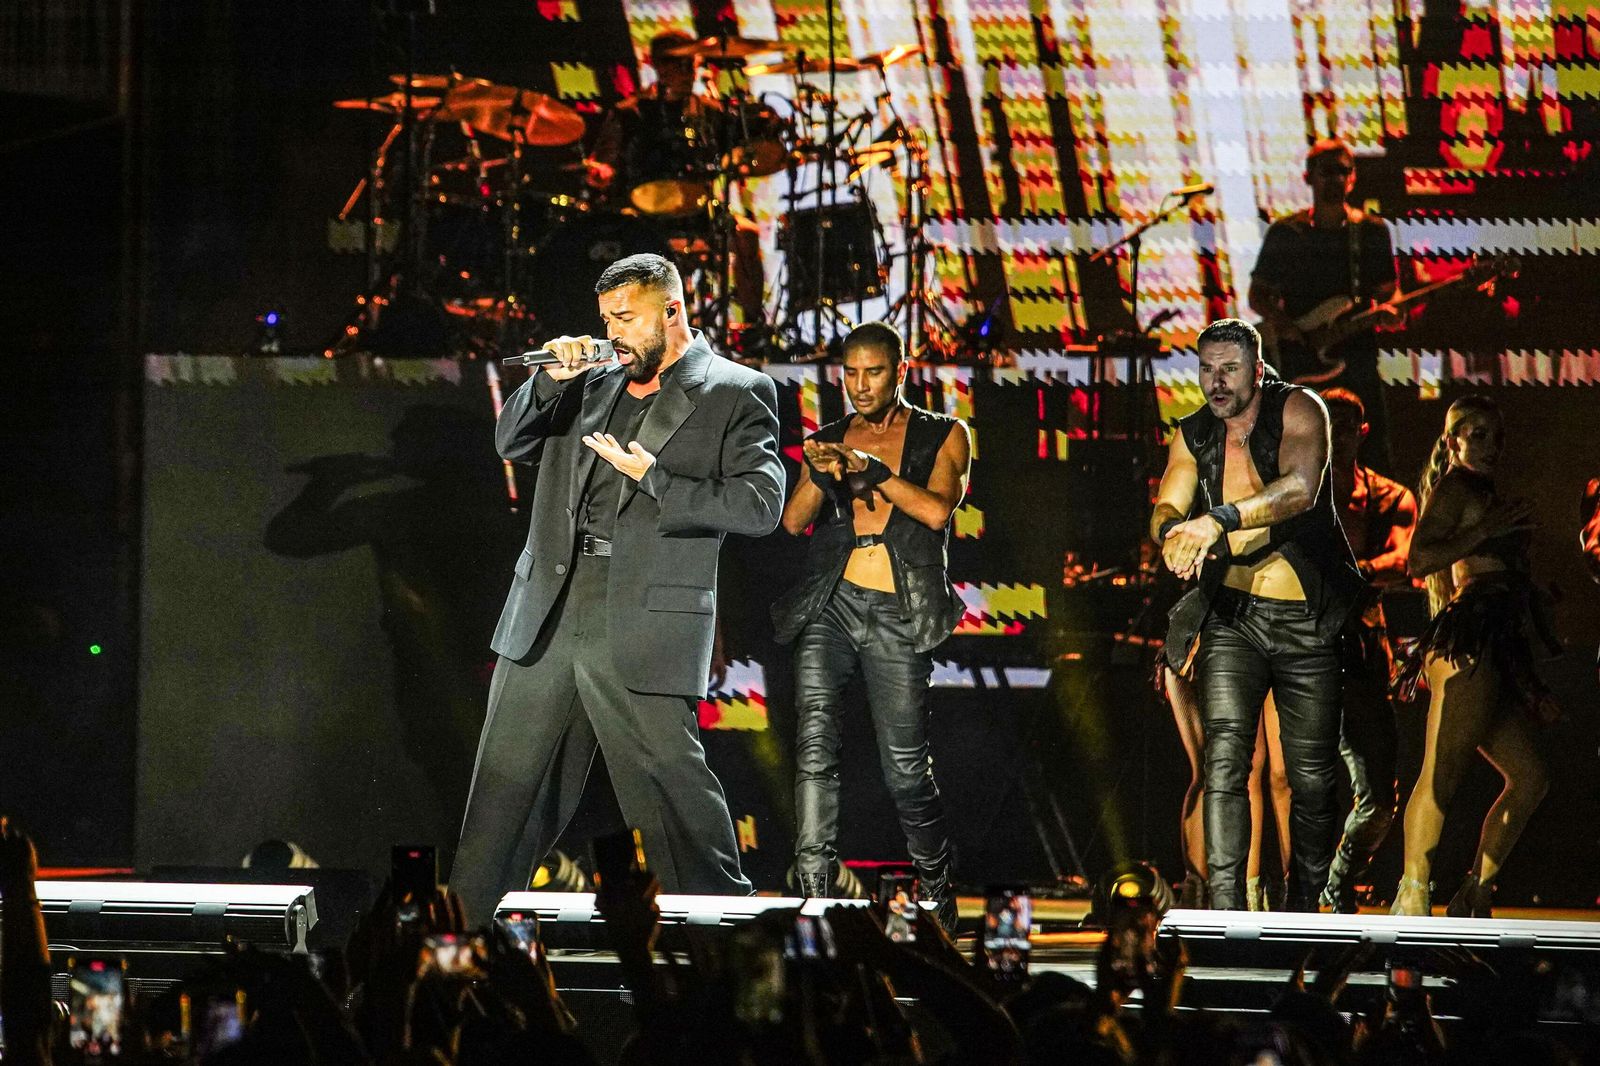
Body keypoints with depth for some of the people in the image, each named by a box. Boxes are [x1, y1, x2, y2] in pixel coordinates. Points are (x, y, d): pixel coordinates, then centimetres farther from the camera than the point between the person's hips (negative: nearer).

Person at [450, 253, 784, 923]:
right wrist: (551, 381, 1)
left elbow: (760, 504, -9)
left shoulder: (735, 393, 0)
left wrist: (653, 478, -13)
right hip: (547, 621, 6)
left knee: (671, 788, -4)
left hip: (644, 629, -6)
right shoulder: (594, 384, 16)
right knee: (506, 786, 10)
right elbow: (512, 443, 19)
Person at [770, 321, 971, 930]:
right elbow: (793, 521, 4)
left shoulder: (942, 436, 9)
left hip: (897, 616, -2)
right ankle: (815, 895, -17)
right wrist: (820, 474, -15)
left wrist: (869, 468, -18)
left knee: (907, 770, -2)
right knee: (815, 743, -15)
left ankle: (938, 890, 20)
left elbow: (937, 510, -8)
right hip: (830, 605, 2)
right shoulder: (828, 440, 15)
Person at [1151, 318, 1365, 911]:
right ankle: (1225, 912, -18)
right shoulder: (1194, 435, 4)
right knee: (1224, 760, -14)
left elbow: (1300, 489, -28)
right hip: (1232, 615, 2)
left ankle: (1303, 911, 21)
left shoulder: (1298, 410, -10)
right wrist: (1172, 531, -30)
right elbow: (1166, 507, -4)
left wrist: (1219, 519, -41)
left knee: (1312, 774, 5)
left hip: (1306, 619, -2)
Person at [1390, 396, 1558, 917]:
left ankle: (1475, 897, 9)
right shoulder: (1454, 488, 0)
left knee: (1529, 776, 6)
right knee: (1440, 776, -13)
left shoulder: (1488, 496, 27)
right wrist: (1487, 529, -16)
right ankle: (1413, 898, -13)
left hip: (1498, 649, 10)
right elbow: (1420, 559, -14)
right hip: (1467, 643, -10)